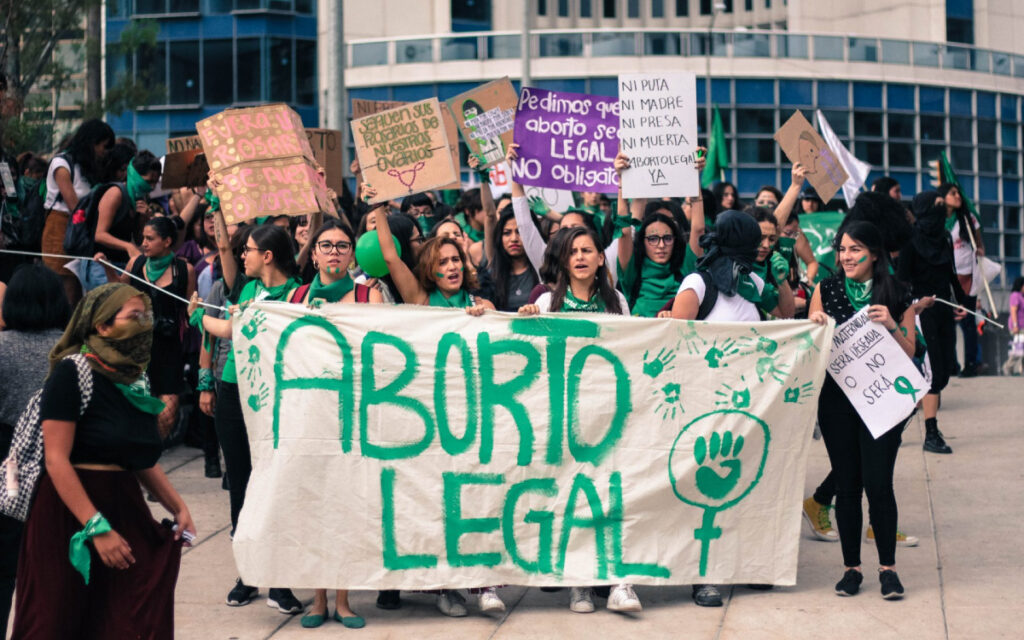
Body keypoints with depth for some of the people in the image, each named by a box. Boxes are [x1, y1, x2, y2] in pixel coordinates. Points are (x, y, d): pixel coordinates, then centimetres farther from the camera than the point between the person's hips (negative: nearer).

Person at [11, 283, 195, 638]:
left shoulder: (133, 377, 9)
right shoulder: (71, 372, -12)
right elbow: (57, 460, -18)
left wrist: (178, 508, 7)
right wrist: (97, 528, -23)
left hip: (125, 509, 7)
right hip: (69, 512, -7)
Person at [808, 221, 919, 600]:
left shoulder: (897, 296, 3)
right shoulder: (826, 290, 6)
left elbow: (909, 354, 3)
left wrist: (891, 325, -14)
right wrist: (815, 326, -12)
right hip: (837, 399, 2)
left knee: (878, 483, -8)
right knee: (847, 484, 4)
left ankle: (888, 568, 4)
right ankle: (851, 567, 13)